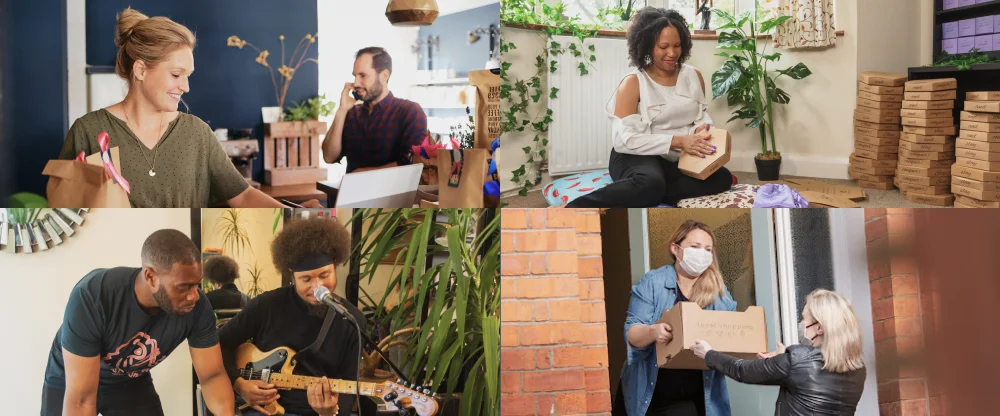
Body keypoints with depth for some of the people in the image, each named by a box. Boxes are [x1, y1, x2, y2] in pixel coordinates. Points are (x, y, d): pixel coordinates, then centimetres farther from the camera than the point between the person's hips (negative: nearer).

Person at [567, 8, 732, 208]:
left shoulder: (694, 76, 10)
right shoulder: (633, 83, -6)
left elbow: (702, 115, 21)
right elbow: (624, 138, -16)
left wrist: (702, 128, -7)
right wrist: (677, 141, -23)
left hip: (678, 161, 6)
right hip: (638, 157, -6)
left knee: (722, 178, -23)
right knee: (650, 184, -41)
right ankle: (570, 211, -36)